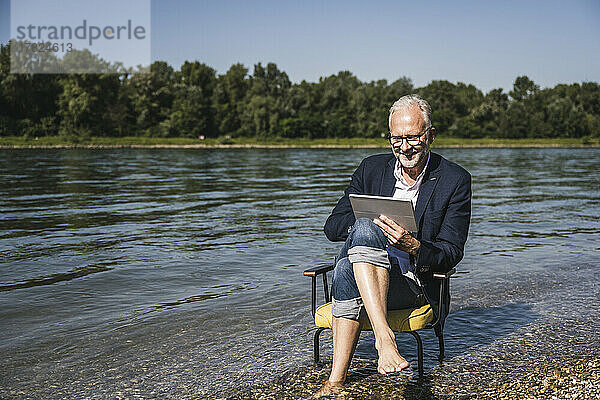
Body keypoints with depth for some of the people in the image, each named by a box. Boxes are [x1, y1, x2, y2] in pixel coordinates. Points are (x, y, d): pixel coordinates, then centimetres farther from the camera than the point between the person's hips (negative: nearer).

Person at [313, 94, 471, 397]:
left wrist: (413, 246, -27)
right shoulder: (371, 168, 11)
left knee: (346, 271, -34)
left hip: (414, 284, -3)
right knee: (364, 228, -32)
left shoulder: (456, 180, 0)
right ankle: (384, 338, -38)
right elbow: (332, 227, 6)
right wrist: (370, 223, -15)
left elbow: (451, 255, -6)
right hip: (359, 278, 4)